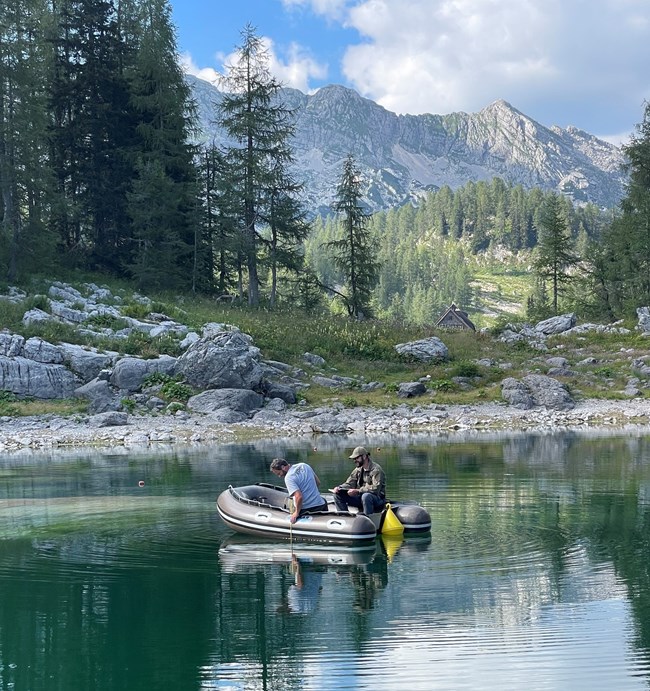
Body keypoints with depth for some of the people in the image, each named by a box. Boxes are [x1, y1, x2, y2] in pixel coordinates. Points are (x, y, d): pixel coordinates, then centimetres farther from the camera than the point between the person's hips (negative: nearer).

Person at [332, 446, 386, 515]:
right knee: (338, 495, -4)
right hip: (361, 498, 7)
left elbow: (376, 488, -26)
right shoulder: (358, 470, 10)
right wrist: (339, 487, -12)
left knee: (366, 496, -41)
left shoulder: (376, 469, -14)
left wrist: (357, 491, -32)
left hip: (378, 499, -7)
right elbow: (349, 483, 10)